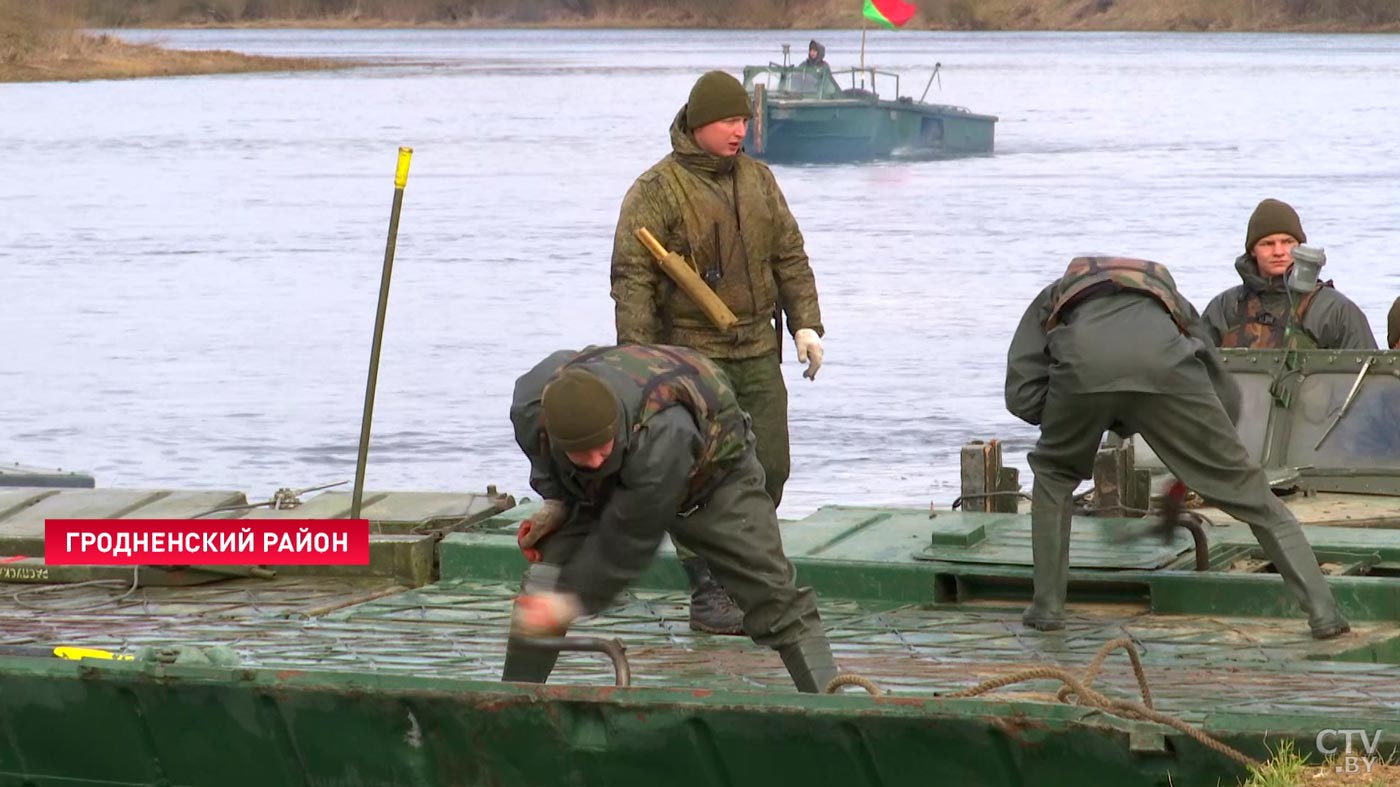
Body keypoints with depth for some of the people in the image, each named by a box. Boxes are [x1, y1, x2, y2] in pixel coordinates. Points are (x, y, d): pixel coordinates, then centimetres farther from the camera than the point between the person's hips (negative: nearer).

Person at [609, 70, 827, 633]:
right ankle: (707, 593, 1)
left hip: (757, 354, 6)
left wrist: (805, 323, 7)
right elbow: (632, 277, -12)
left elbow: (790, 255, 18)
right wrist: (639, 358, -18)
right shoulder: (657, 190, -8)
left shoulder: (758, 179, 12)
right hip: (692, 355, -6)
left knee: (770, 466, 7)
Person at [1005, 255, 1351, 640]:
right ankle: (1322, 609, 9)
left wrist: (1095, 414, 39)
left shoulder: (1054, 296, 41)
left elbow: (1021, 396, 25)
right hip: (1162, 359, 0)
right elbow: (1226, 399, 40)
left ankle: (1047, 606, 25)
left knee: (1053, 474, 31)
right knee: (1244, 487, 14)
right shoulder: (1168, 295, 44)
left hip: (1081, 364, 0)